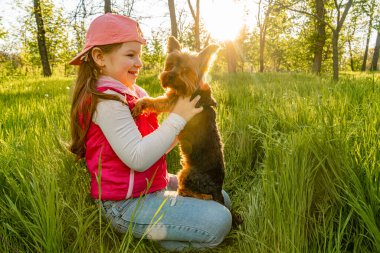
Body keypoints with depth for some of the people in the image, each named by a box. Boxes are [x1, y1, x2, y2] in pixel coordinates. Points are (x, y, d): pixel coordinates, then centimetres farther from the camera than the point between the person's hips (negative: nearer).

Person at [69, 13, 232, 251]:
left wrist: (184, 124, -4)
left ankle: (157, 234, 11)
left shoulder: (132, 93, 10)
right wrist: (177, 118, -21)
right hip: (128, 204, -10)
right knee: (219, 222, -17)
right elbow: (138, 158, -28)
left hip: (152, 186, 10)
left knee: (221, 200, 16)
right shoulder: (107, 100, -20)